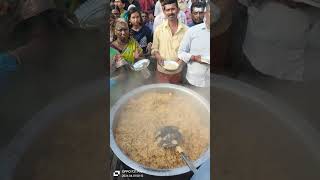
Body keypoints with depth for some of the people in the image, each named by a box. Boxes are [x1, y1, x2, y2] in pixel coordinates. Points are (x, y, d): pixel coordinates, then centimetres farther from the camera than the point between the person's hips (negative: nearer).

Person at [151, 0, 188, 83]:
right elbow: (154, 49, 2)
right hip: (162, 71, -1)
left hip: (178, 72, 1)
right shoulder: (159, 29, -5)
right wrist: (158, 58, -17)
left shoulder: (185, 29, -5)